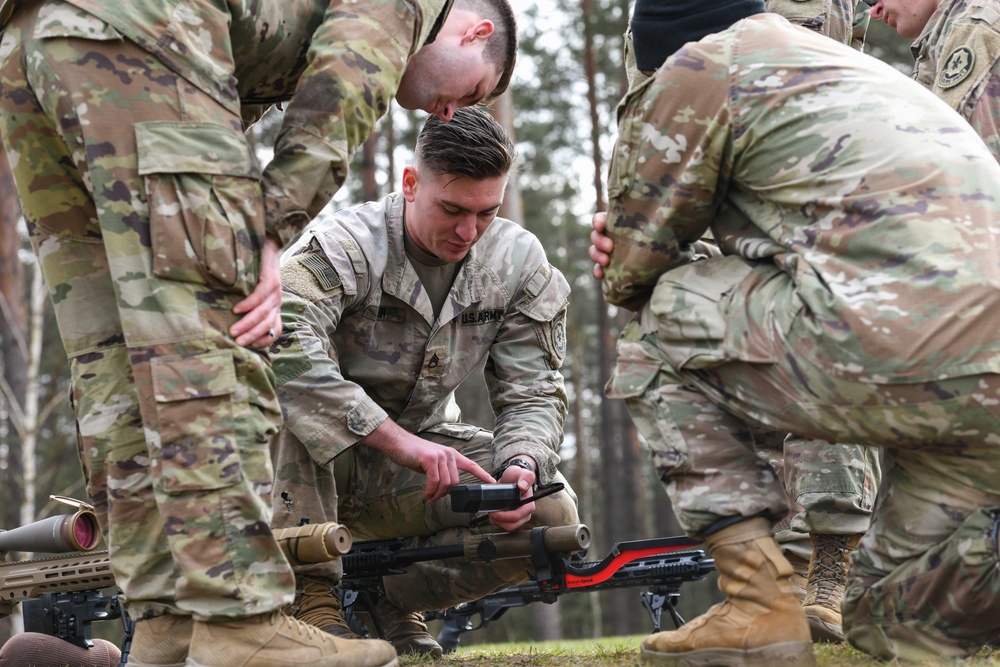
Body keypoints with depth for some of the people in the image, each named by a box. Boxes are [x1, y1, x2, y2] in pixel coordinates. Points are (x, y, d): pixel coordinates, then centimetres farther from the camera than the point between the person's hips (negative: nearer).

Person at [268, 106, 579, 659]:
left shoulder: (519, 263, -6)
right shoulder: (341, 246, -23)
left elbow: (533, 391, -4)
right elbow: (282, 345, -42)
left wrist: (522, 465, -28)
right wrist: (402, 443, -46)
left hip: (421, 456, 4)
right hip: (318, 462, -4)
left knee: (551, 513, -19)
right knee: (287, 389, -37)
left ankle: (391, 592, 2)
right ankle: (310, 592, -25)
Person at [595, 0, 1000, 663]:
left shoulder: (700, 64, 9)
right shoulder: (868, 71, 34)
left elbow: (632, 269, 13)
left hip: (900, 359, -8)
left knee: (661, 323, 15)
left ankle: (760, 606, 5)